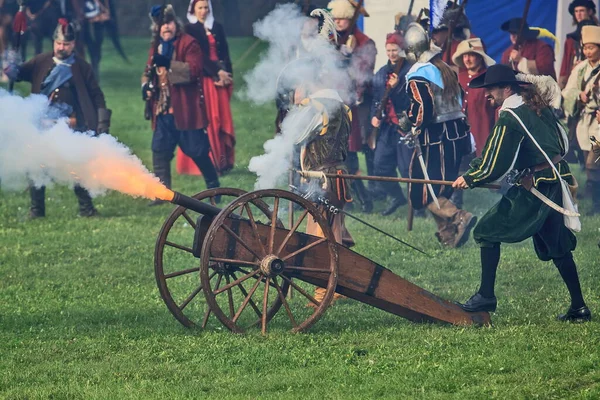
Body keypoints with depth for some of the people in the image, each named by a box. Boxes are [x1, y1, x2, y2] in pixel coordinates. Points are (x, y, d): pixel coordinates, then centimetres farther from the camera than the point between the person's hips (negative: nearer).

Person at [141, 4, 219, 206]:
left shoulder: (188, 43, -8)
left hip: (186, 111, -6)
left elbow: (193, 70, -20)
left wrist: (169, 64, -28)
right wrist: (146, 85, 3)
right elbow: (149, 70, 24)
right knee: (159, 150, 2)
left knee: (197, 150, 0)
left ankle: (213, 187, 15)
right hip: (163, 111, 6)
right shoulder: (156, 47, 13)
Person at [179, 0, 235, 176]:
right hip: (202, 80, -4)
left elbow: (224, 54, 10)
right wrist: (216, 72, -15)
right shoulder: (190, 30, -1)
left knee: (221, 118, 2)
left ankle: (222, 160, 4)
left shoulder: (217, 28, 14)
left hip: (220, 78, 5)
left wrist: (226, 73, -5)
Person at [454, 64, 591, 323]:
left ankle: (486, 295, 0)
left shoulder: (510, 117, -13)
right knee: (557, 246, 14)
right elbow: (562, 144, 22)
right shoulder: (539, 107, 12)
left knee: (487, 231, 0)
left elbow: (494, 166, -14)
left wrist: (469, 180, 2)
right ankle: (578, 307, 13)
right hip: (557, 182, 8)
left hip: (534, 188, -8)